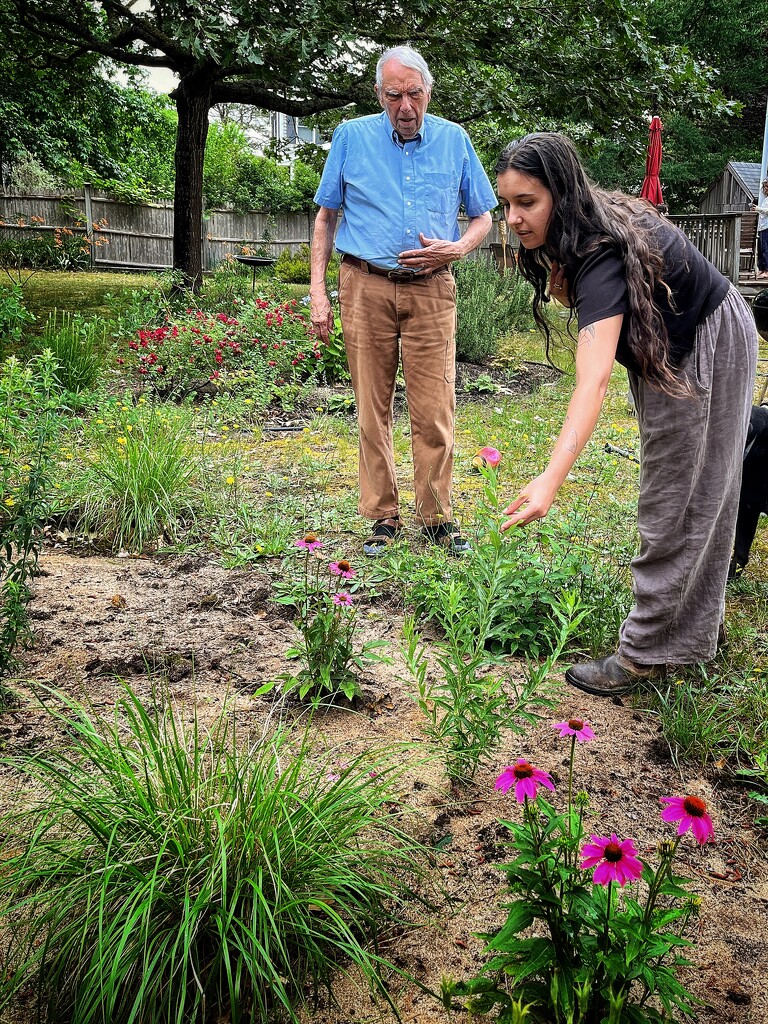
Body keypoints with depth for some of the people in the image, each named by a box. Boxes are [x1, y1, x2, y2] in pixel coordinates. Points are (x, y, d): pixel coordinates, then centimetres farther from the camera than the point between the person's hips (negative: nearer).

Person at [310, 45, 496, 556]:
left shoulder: (455, 141, 7)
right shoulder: (352, 137, 6)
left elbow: (483, 217, 14)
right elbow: (326, 216, 11)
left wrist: (455, 249, -8)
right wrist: (318, 292, 3)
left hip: (431, 290, 0)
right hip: (366, 288, 0)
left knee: (435, 410, -4)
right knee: (373, 410, 3)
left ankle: (438, 517, 9)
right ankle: (383, 516, 13)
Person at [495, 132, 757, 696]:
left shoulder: (602, 257, -38)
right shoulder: (572, 237, -12)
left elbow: (593, 383, -51)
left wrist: (550, 480, -63)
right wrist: (558, 279, -16)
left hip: (709, 348, -9)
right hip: (667, 351, 9)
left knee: (677, 504, -4)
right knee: (702, 497, 17)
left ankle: (645, 651, 4)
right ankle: (697, 629, 30)